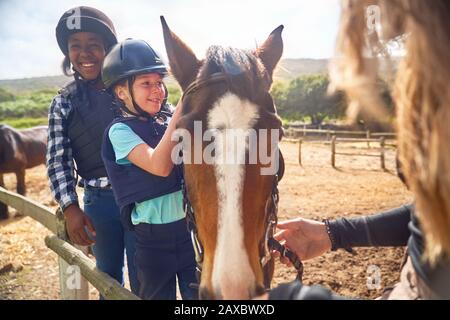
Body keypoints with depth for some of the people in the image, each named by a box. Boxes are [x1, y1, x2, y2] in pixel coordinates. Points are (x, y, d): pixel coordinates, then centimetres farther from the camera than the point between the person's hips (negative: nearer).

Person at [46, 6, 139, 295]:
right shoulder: (63, 104, 1)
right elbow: (58, 160, -1)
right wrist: (70, 208, -11)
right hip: (98, 201, 2)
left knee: (142, 280, 8)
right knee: (108, 274, 22)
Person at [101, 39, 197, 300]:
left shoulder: (171, 119, 2)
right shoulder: (120, 130, -11)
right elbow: (160, 166, -27)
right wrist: (182, 108, -27)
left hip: (191, 226, 4)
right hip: (154, 236, -3)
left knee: (199, 294, 17)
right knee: (158, 295, 18)